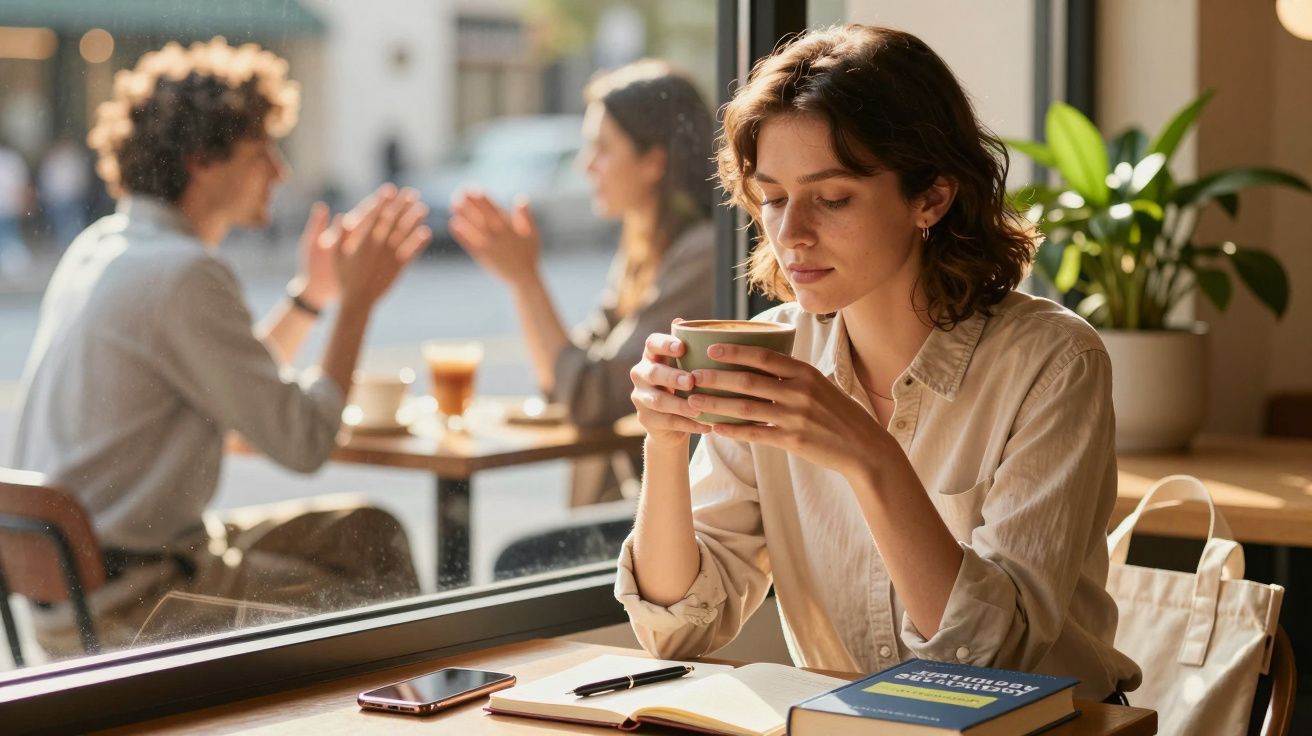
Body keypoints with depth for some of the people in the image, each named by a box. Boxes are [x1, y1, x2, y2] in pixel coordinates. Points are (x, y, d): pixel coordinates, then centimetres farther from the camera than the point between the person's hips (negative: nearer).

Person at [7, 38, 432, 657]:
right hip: (133, 598, -10)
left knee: (369, 534, 16)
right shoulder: (185, 274, -21)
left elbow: (240, 390, 19)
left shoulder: (101, 246, 9)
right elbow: (303, 441, -18)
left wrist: (312, 293, 14)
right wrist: (356, 301, -8)